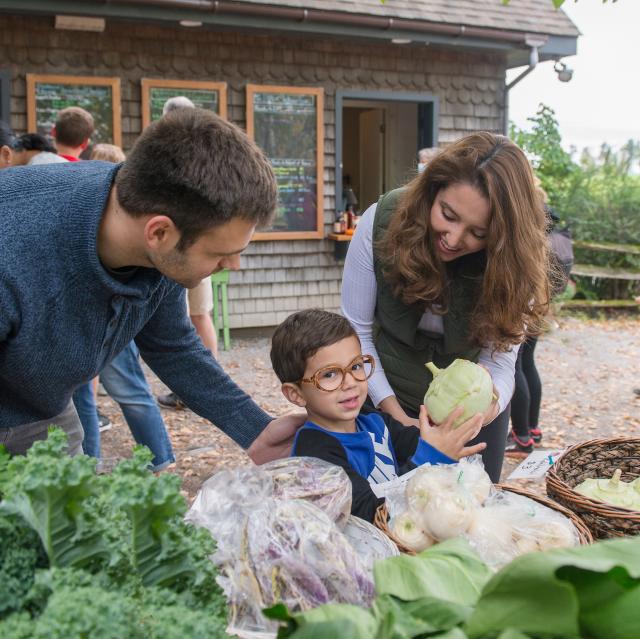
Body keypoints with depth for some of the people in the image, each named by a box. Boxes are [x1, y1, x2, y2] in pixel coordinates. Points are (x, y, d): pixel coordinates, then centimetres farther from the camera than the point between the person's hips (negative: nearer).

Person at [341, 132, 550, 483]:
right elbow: (356, 331, -15)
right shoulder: (382, 222, -24)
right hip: (389, 399, 0)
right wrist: (395, 414, -19)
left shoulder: (513, 261, -23)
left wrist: (490, 404, -41)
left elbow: (498, 360, -19)